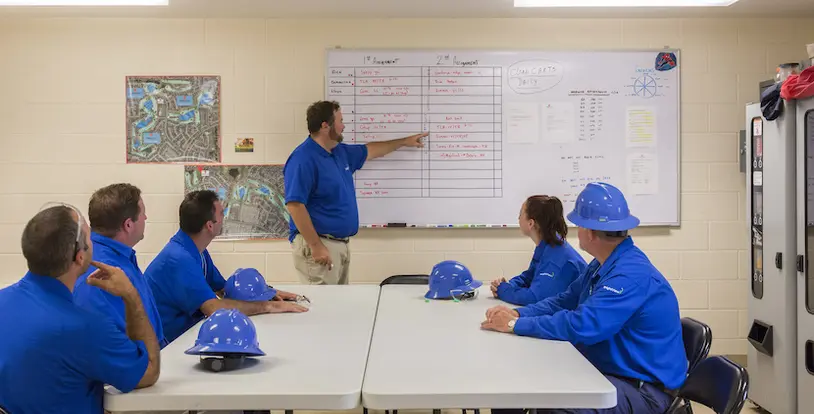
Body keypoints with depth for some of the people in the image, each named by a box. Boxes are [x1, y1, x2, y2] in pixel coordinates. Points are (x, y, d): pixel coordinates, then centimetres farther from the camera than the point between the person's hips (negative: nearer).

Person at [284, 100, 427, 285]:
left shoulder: (340, 152, 12)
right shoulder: (303, 159, -17)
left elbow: (369, 151, 31)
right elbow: (294, 205, -22)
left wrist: (404, 142, 38)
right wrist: (315, 246, -23)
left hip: (341, 243, 10)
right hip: (318, 244, -9)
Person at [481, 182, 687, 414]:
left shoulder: (632, 275, -25)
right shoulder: (603, 264, 8)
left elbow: (579, 325, -30)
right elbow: (564, 301, 14)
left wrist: (516, 325, -21)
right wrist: (518, 313, -3)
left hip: (644, 388, -9)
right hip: (607, 371, 9)